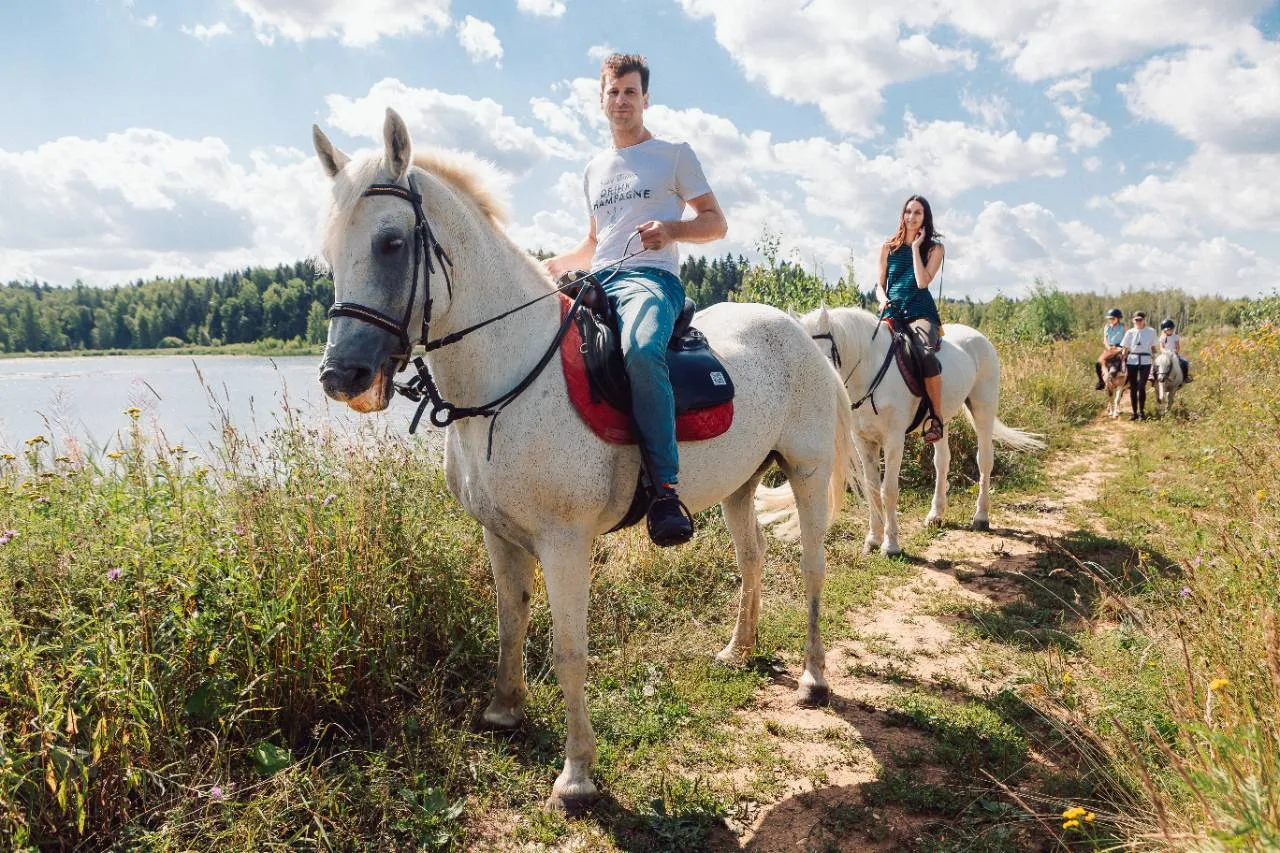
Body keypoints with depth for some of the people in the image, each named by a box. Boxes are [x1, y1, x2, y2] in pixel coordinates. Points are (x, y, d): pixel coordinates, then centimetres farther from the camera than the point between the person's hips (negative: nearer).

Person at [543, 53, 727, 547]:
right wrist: (554, 265, 15)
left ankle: (665, 489, -36)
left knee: (641, 350, -40)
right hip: (598, 280, 6)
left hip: (650, 277, -6)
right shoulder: (594, 170, 26)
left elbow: (716, 224, 7)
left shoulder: (674, 155, 11)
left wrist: (670, 229, -13)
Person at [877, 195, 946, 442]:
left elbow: (923, 282, -6)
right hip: (892, 312, 3)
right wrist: (883, 300, -6)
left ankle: (936, 416, -23)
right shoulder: (888, 247, 16)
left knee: (927, 354, -35)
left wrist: (916, 247, 0)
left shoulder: (935, 249, 10)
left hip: (921, 313, -3)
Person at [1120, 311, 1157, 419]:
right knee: (1133, 388, 4)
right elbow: (1125, 348, 7)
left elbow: (1153, 347, 9)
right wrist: (1123, 362, 1)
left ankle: (1141, 412, 3)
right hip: (1131, 361, 1)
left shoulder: (1151, 332, 6)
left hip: (1145, 361, -1)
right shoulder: (1130, 333, 7)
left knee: (1141, 387, -6)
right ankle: (1134, 412, 11)